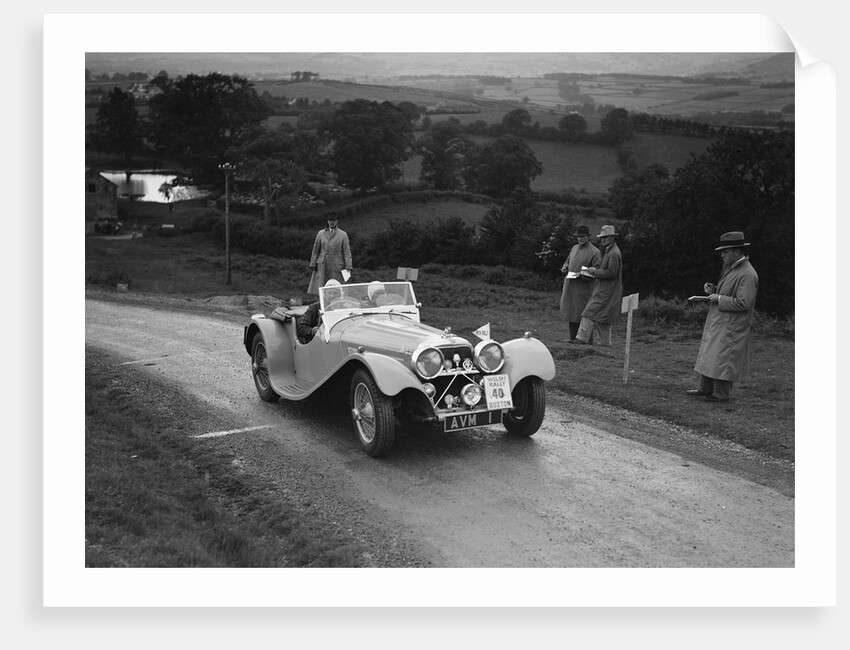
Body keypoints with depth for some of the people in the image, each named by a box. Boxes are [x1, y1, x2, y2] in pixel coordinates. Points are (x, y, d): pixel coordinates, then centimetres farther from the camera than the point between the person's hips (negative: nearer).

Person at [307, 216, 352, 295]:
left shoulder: (343, 235, 6)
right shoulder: (320, 234, 11)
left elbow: (347, 251, 2)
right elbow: (315, 250, 12)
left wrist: (348, 267, -7)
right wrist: (313, 264, 5)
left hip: (337, 267, -1)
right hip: (322, 266, 1)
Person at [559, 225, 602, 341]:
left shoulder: (594, 252, -9)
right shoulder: (574, 248, 13)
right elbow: (568, 260, 28)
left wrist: (582, 274, -22)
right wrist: (565, 267, 6)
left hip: (583, 288, -7)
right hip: (569, 285, 7)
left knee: (580, 315, -7)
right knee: (569, 313, 9)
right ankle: (572, 337, 18)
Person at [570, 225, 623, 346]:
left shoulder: (614, 254, -15)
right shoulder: (607, 251, 18)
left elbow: (611, 273, -21)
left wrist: (595, 271, -14)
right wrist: (596, 270, 8)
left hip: (606, 291, -10)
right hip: (603, 290, 10)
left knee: (590, 312, -12)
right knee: (603, 318, 11)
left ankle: (582, 338, -11)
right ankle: (604, 342, 14)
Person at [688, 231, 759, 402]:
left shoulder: (747, 275, -20)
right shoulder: (729, 267, 11)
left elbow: (743, 303, -24)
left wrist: (719, 298, -19)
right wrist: (713, 290, 4)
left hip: (731, 327, -10)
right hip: (717, 323, 10)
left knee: (721, 358, -3)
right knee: (708, 356, 15)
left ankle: (721, 394, 9)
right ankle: (705, 389, 26)